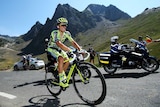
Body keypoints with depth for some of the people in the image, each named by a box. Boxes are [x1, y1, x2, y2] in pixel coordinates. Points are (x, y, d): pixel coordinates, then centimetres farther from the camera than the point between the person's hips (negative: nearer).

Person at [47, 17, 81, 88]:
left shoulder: (67, 33, -10)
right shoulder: (55, 33, -28)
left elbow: (73, 42, -13)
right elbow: (59, 44, -44)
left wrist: (80, 49, -30)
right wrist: (69, 50, -55)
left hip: (59, 49, 6)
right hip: (52, 49, -6)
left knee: (67, 61, -15)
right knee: (61, 59, -31)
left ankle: (60, 75, 9)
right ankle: (62, 80, -22)